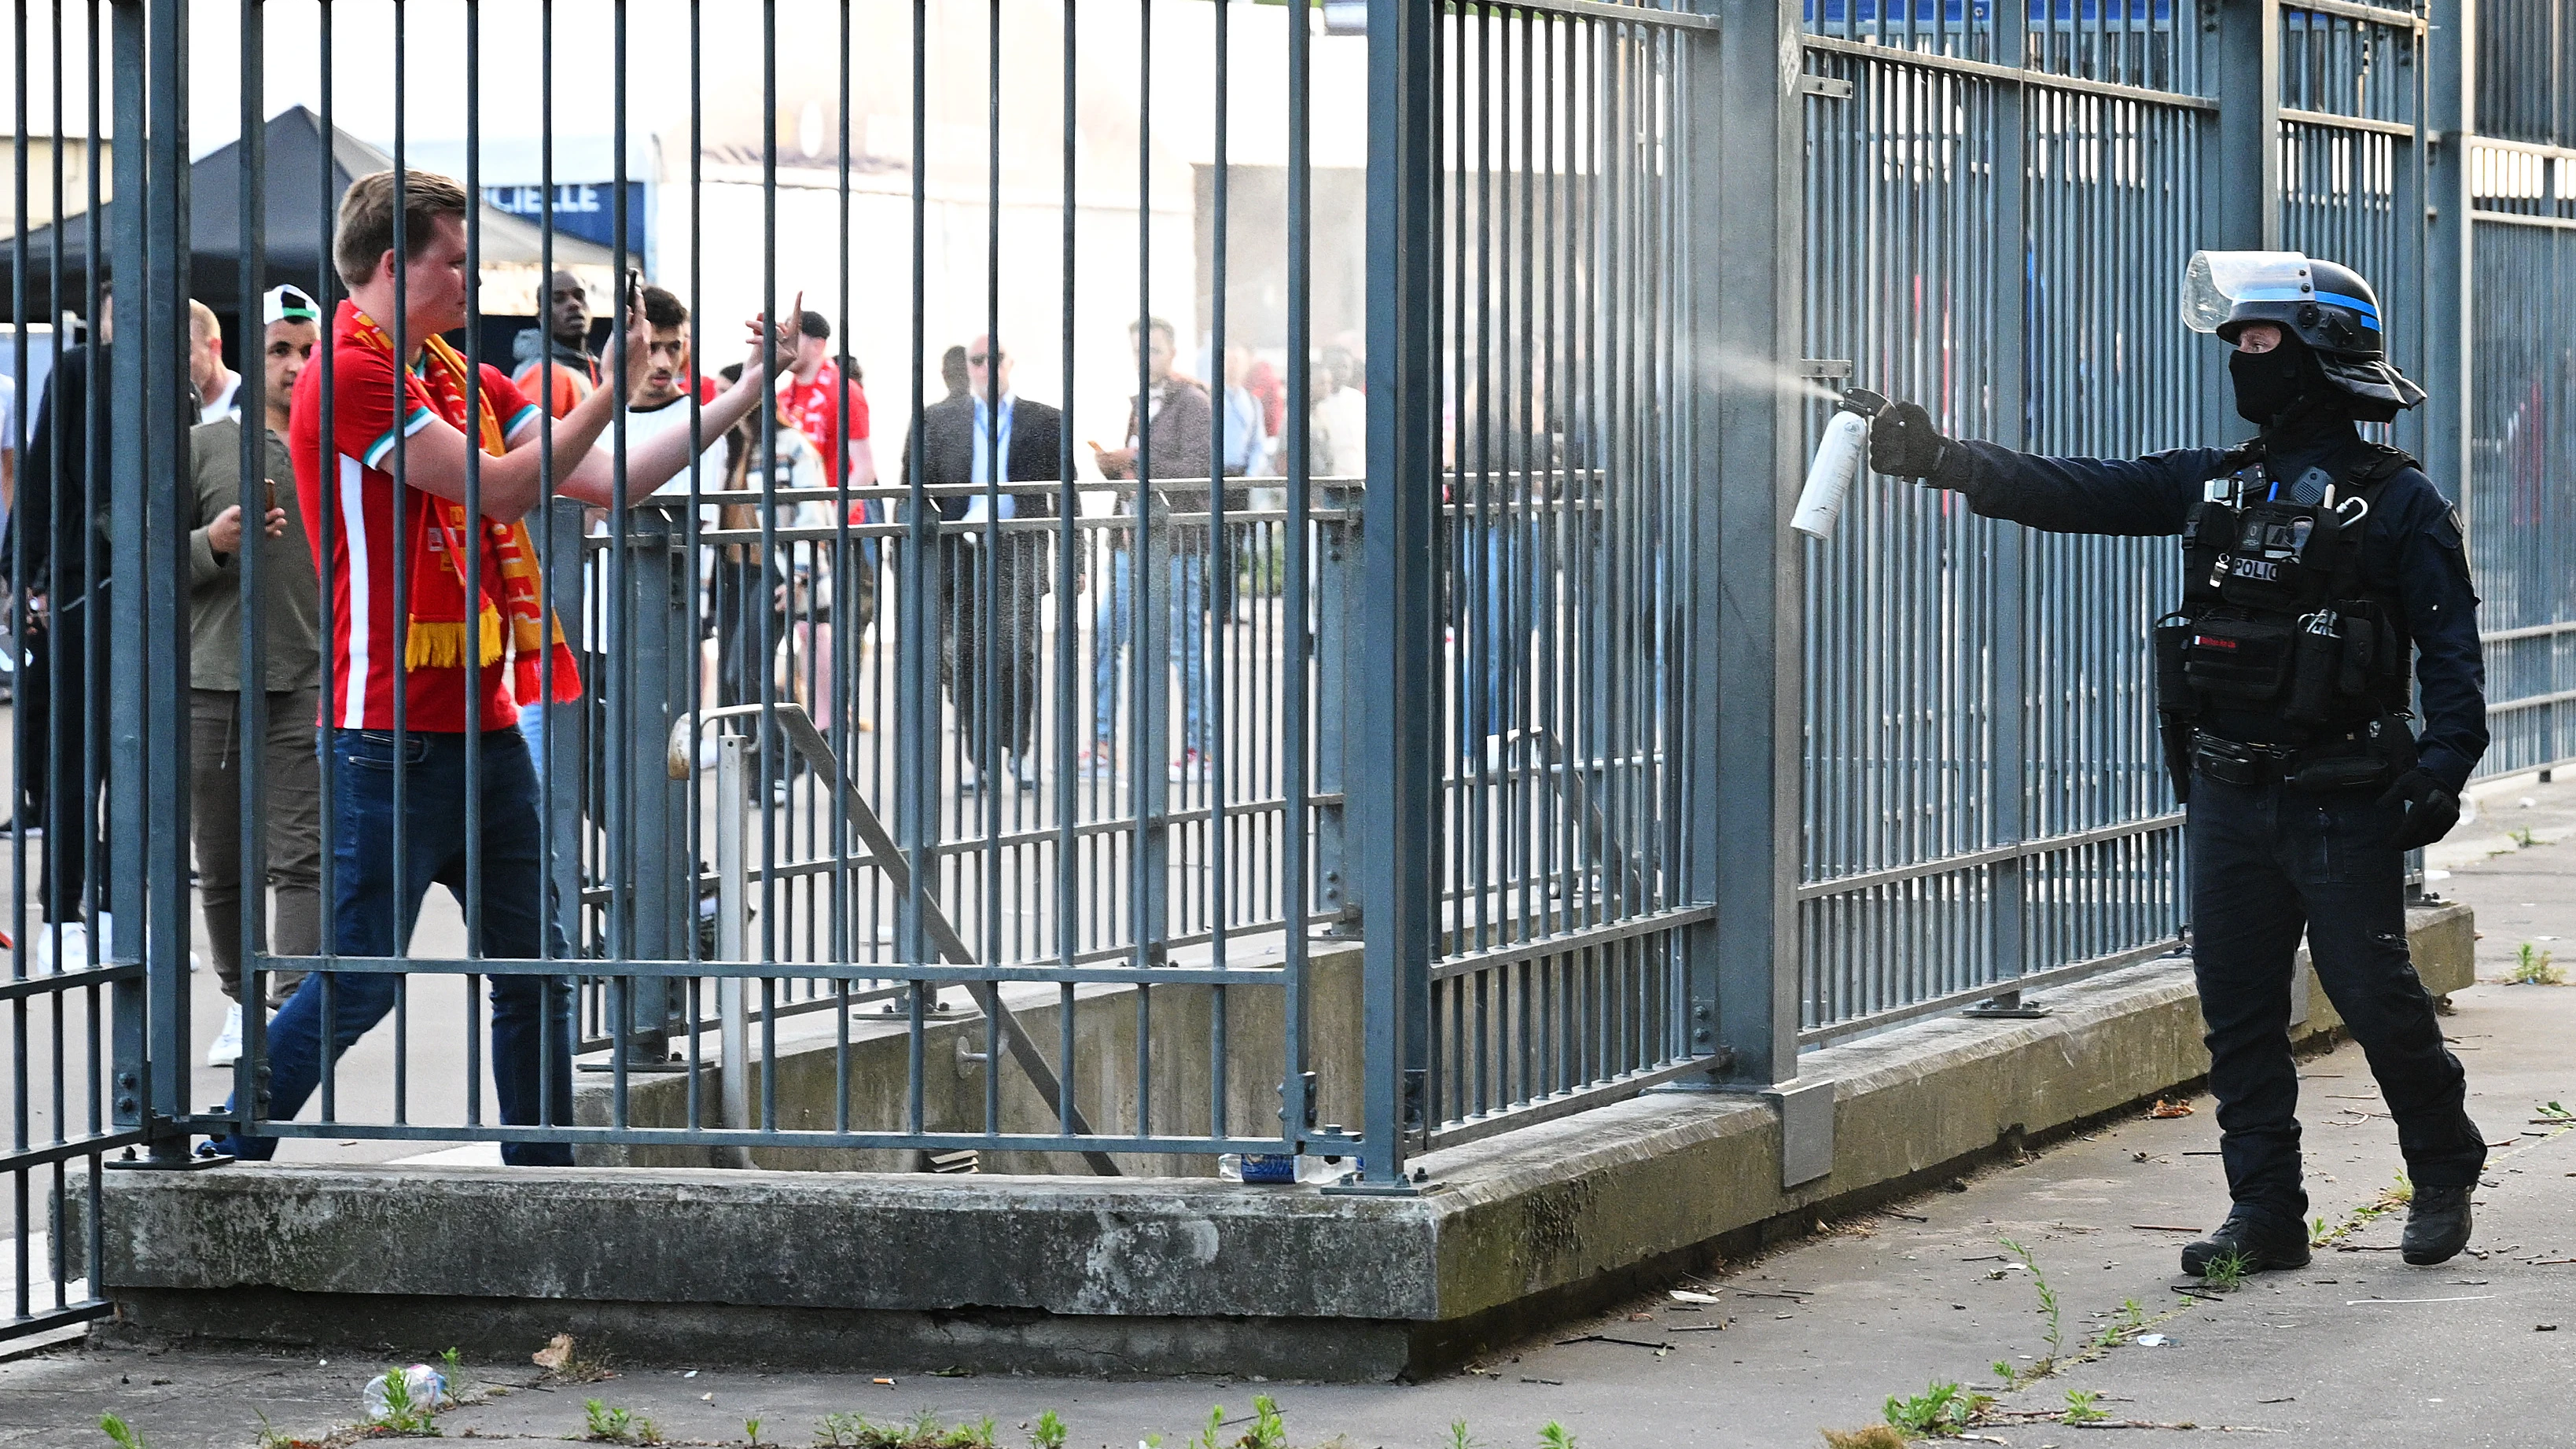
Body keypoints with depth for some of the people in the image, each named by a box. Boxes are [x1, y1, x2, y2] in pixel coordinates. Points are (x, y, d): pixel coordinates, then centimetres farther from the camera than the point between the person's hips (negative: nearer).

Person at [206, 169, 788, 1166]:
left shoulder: (463, 380, 15)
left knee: (532, 964, 9)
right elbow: (499, 486, -17)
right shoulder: (354, 376, -13)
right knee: (358, 982, -7)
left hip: (483, 726, 9)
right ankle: (225, 1166, 3)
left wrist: (745, 395, 8)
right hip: (394, 734, -9)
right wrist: (613, 390, -11)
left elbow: (607, 482, 13)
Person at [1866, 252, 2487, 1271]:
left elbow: (2450, 643, -6)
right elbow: (2078, 494, 6)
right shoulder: (2213, 485, 12)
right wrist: (1945, 460, -5)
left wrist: (2442, 765, -18)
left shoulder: (2394, 501, -4)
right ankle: (2267, 1215, 10)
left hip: (2342, 799, -6)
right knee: (2238, 1006, 4)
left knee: (2373, 993, -2)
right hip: (2227, 794, 6)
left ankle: (2445, 1176, 19)